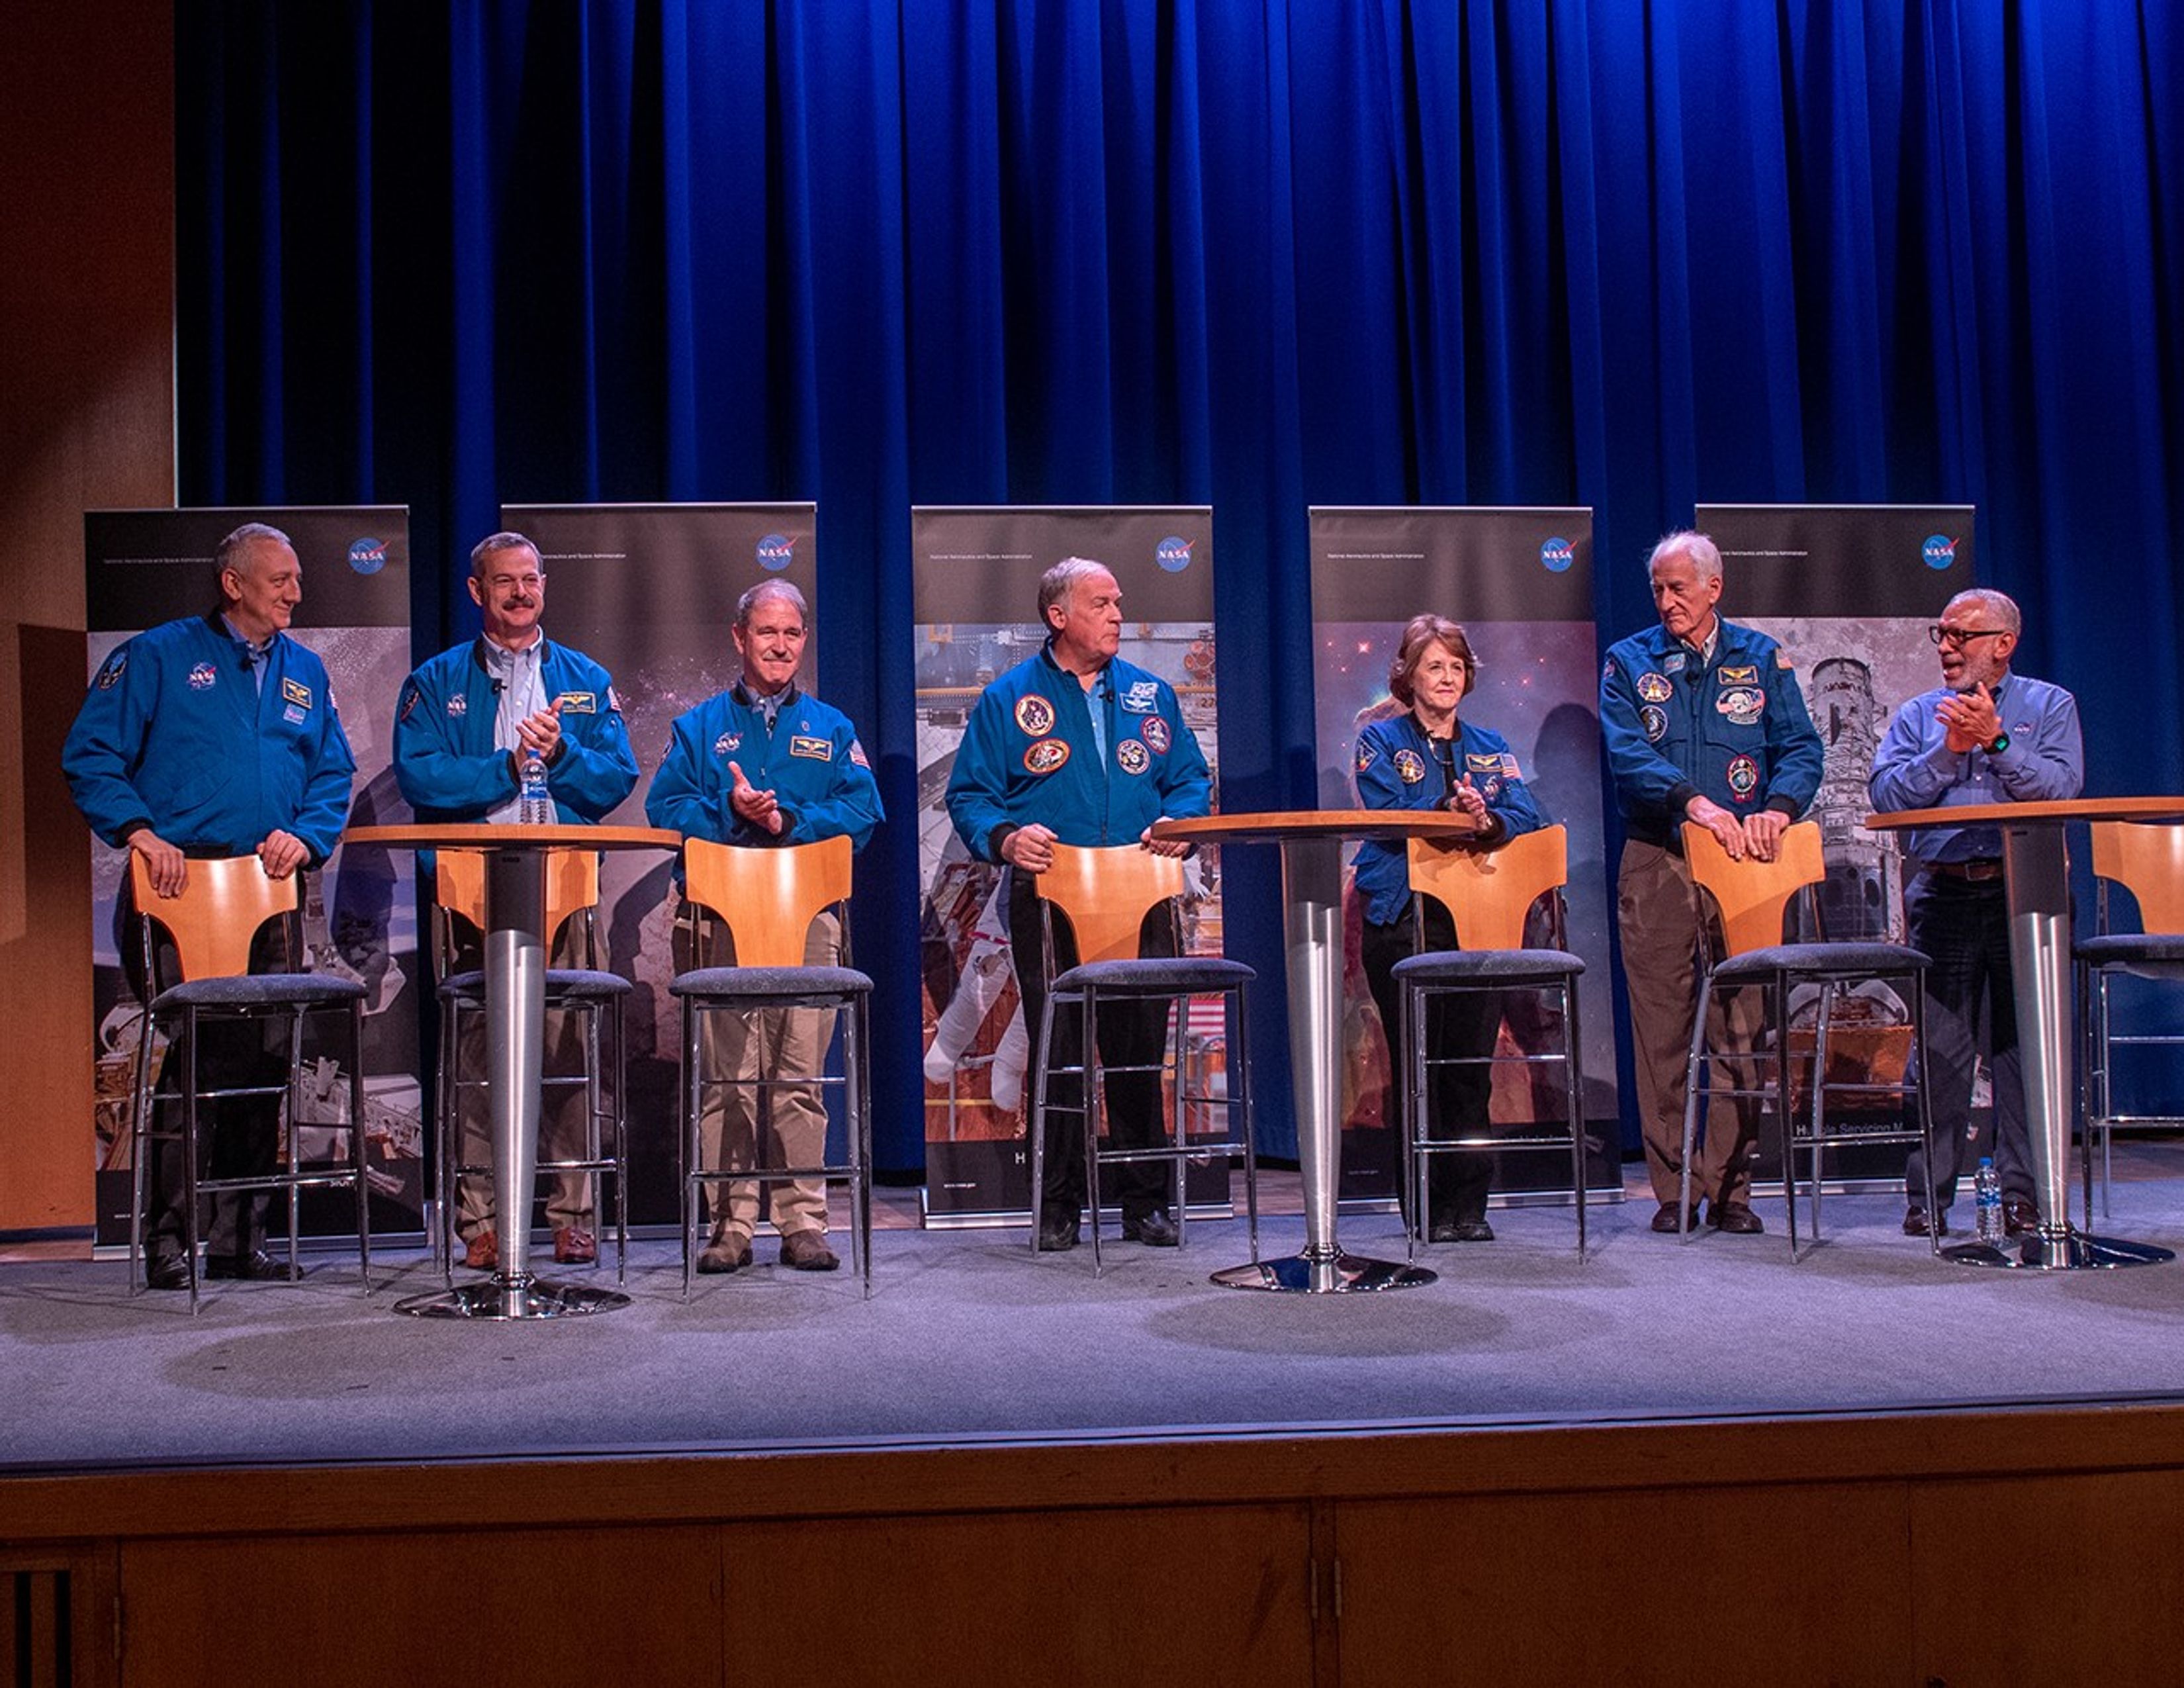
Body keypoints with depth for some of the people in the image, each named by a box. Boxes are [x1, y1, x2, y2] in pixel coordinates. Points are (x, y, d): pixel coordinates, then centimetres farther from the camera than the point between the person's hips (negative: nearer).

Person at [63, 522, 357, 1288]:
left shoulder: (305, 671, 16)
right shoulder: (158, 656, 2)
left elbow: (334, 773, 14)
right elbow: (91, 756, -2)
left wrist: (304, 835, -5)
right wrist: (139, 831, -16)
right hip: (177, 886, -4)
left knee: (263, 1060, 4)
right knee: (188, 1059, -8)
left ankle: (239, 1238, 13)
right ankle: (168, 1242, 1)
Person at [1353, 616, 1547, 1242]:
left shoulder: (1490, 746, 17)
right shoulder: (1381, 742, 7)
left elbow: (1525, 814, 2)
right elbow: (1386, 816, -9)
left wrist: (1487, 820, -20)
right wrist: (1447, 812, -25)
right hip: (1403, 922, -3)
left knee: (1472, 1066, 0)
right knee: (1418, 1066, -2)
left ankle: (1470, 1204, 7)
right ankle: (1428, 1207, 5)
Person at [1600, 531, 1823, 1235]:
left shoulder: (1761, 658, 11)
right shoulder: (1629, 662, 8)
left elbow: (1801, 747, 2)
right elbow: (1627, 755, -7)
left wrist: (1777, 806, -19)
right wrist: (1695, 802, -23)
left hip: (1742, 862, 1)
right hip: (1656, 866, -1)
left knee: (1740, 1028, -1)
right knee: (1661, 1031, -2)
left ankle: (1730, 1189, 6)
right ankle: (1672, 1190, 4)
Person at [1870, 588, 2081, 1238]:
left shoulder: (2049, 706, 10)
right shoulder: (1918, 714, 14)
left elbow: (2060, 789, -6)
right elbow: (1887, 795, 0)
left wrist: (1996, 739, -14)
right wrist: (1948, 750, -9)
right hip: (1943, 895, 1)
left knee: (2024, 1044, -2)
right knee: (1939, 1048, -2)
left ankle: (2025, 1196, 4)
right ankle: (1928, 1197, 3)